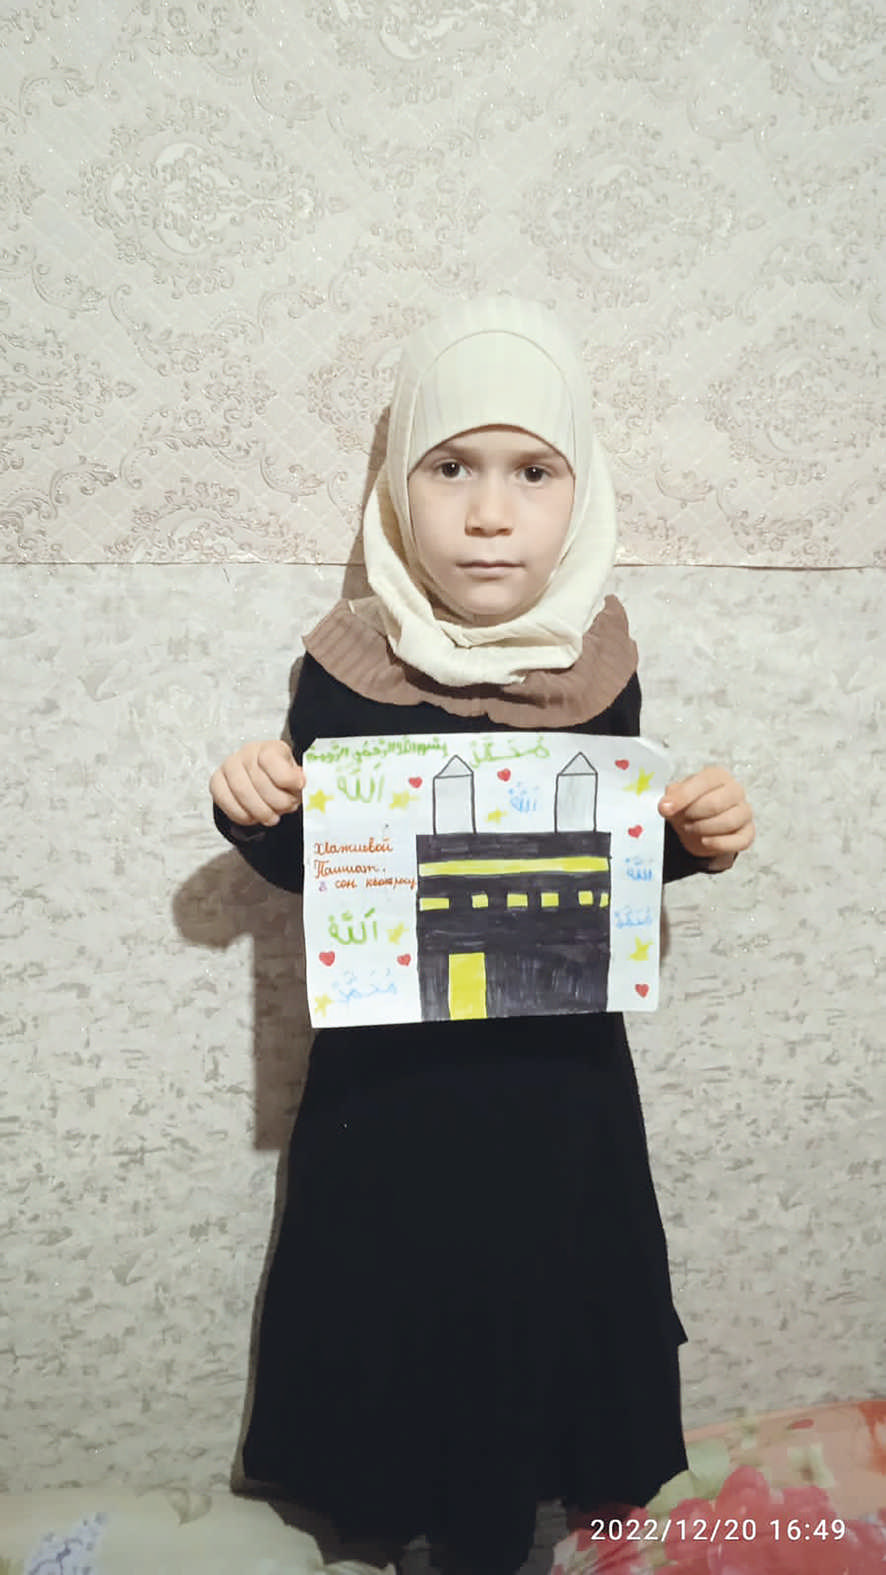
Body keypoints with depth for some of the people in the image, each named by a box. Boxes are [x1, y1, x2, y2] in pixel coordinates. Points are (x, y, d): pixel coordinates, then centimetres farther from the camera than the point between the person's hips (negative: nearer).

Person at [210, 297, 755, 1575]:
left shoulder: (597, 661, -9)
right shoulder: (346, 665, -14)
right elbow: (313, 871, -3)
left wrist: (692, 839, -16)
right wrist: (255, 814, -23)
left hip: (560, 1066, 2)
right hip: (390, 1070, -1)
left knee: (541, 1299, 20)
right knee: (396, 1303, 17)